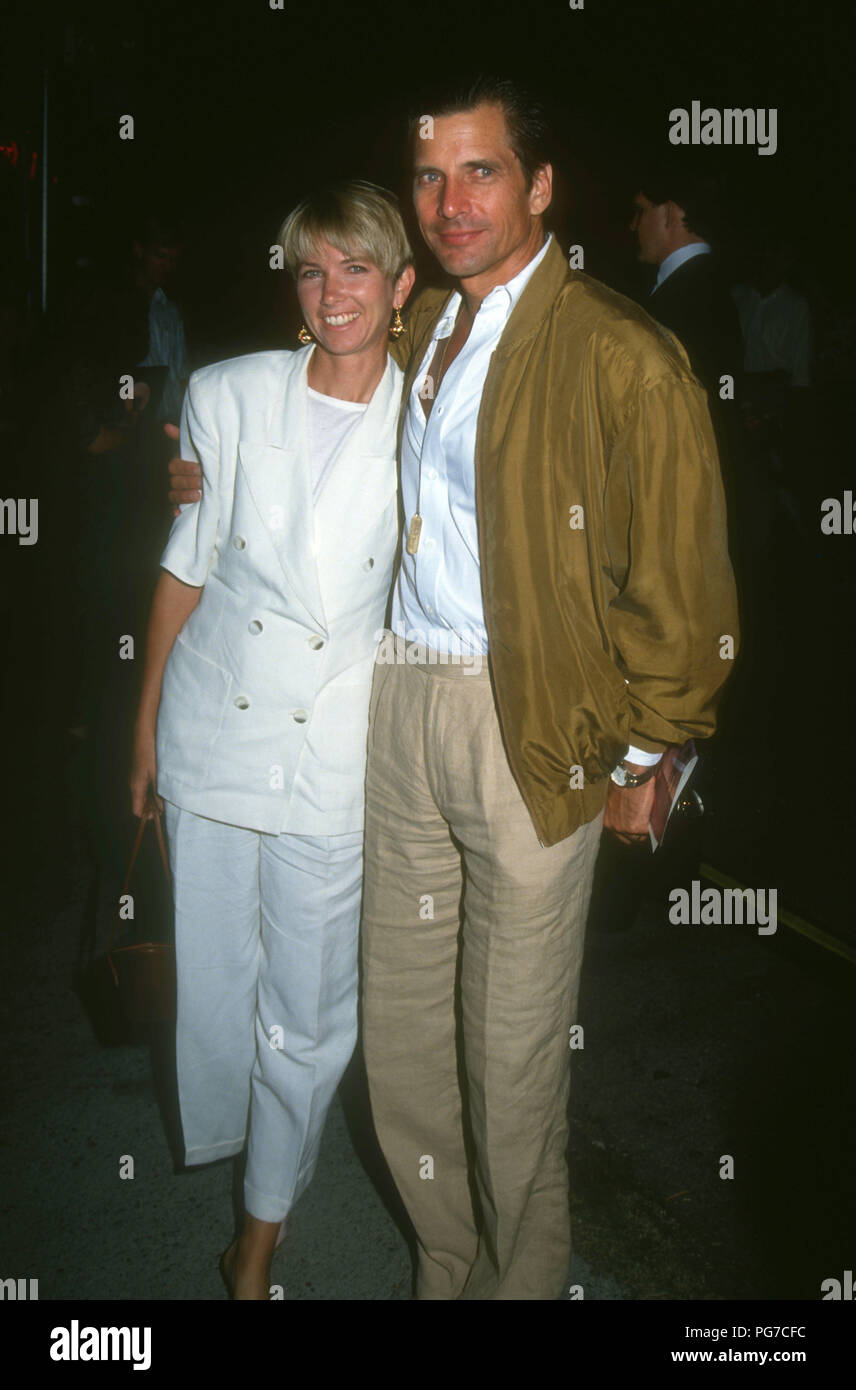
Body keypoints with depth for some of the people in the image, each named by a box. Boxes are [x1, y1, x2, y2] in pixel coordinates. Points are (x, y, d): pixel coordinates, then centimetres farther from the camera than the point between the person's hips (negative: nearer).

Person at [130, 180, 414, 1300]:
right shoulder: (228, 396, -2)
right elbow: (187, 566, 5)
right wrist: (147, 725, 8)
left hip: (334, 755, -1)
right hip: (214, 731, 1)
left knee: (307, 1010, 8)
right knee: (214, 975, 16)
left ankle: (265, 1216, 33)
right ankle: (223, 1131, 49)